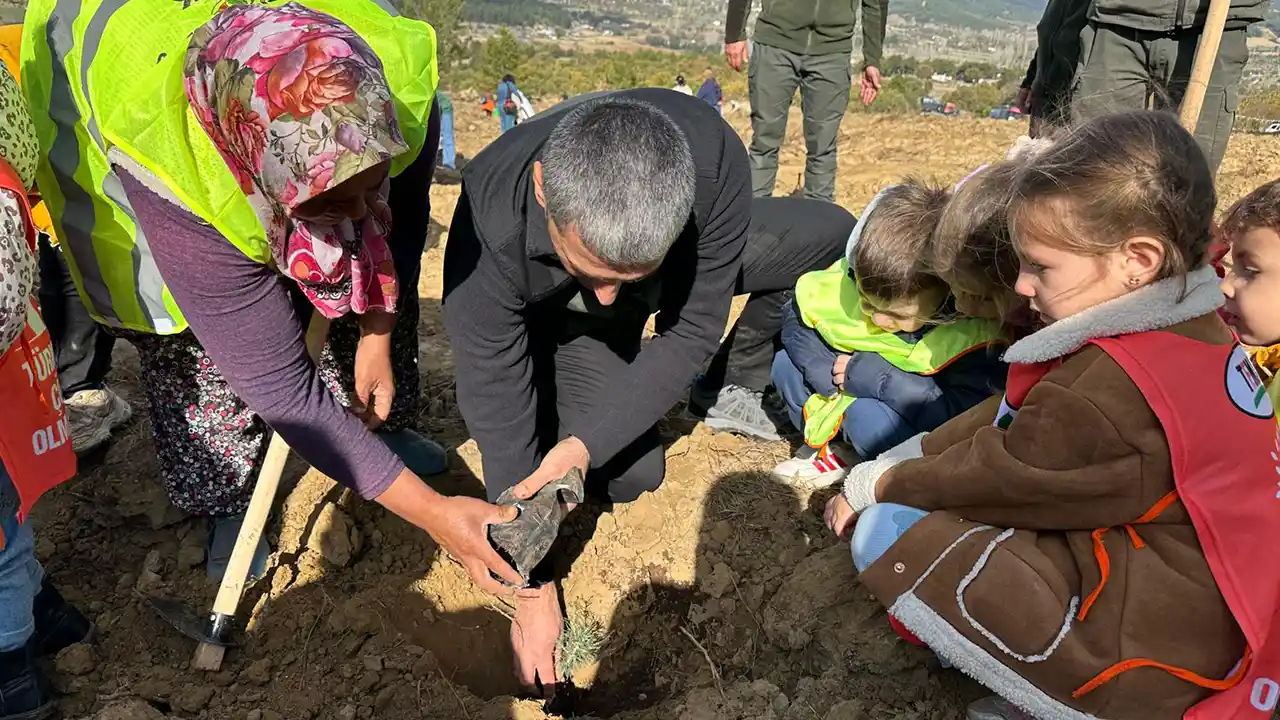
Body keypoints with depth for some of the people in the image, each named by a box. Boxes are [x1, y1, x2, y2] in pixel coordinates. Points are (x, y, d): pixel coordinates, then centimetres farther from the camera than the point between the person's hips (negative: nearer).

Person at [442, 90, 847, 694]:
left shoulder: (713, 161, -39)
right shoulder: (490, 227, -41)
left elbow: (692, 330, -27)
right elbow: (498, 414, -32)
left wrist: (586, 441, -38)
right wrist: (534, 591, -24)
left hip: (686, 270, 2)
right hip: (557, 313, -2)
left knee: (829, 235, -12)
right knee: (629, 477, -18)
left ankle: (734, 388, 8)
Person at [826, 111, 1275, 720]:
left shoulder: (1109, 390, -28)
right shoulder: (1190, 330, 4)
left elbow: (993, 478, -15)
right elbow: (1011, 421, 5)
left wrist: (873, 484, 1)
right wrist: (894, 463, 3)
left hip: (1148, 647, -10)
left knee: (884, 532, -12)